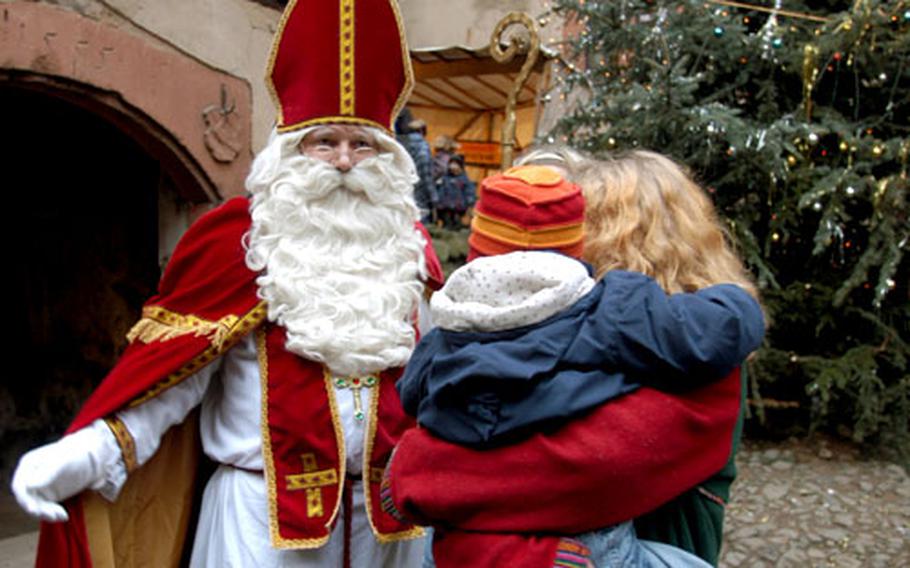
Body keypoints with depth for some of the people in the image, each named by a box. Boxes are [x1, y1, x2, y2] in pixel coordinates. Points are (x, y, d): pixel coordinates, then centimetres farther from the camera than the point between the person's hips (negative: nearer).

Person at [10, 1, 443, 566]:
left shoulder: (406, 246, 5)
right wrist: (93, 452, -19)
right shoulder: (239, 238, -7)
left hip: (386, 509, 4)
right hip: (267, 508, -3)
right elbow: (175, 365, -9)